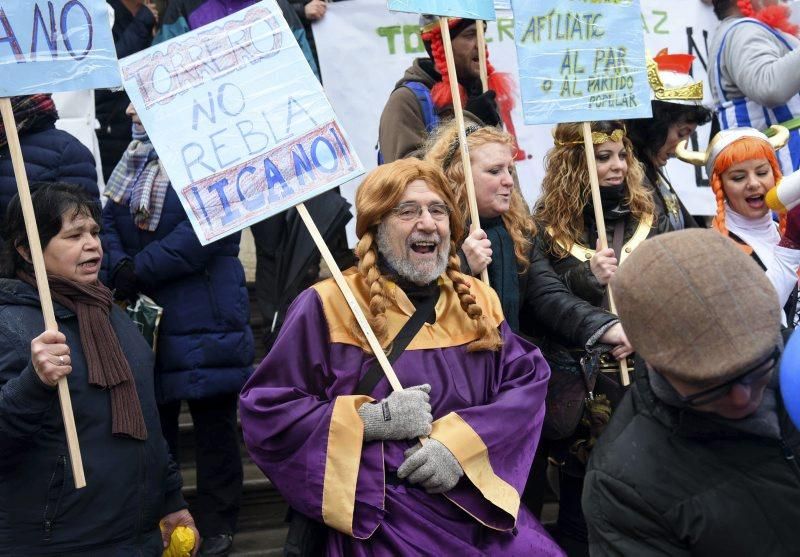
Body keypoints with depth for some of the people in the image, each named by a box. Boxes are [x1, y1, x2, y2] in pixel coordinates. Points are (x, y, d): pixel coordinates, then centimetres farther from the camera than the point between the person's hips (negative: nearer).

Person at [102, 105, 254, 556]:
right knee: (152, 421, 15)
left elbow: (204, 230, -22)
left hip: (205, 320, -7)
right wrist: (120, 266, -15)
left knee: (214, 421, 5)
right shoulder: (136, 157, 12)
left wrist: (138, 271, -18)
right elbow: (109, 219, 6)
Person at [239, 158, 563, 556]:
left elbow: (528, 381, 3)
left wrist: (461, 443, -14)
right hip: (376, 514, -4)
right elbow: (263, 411, -5)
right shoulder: (329, 305, -2)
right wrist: (370, 419, -16)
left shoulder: (478, 300, 12)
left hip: (478, 502, 4)